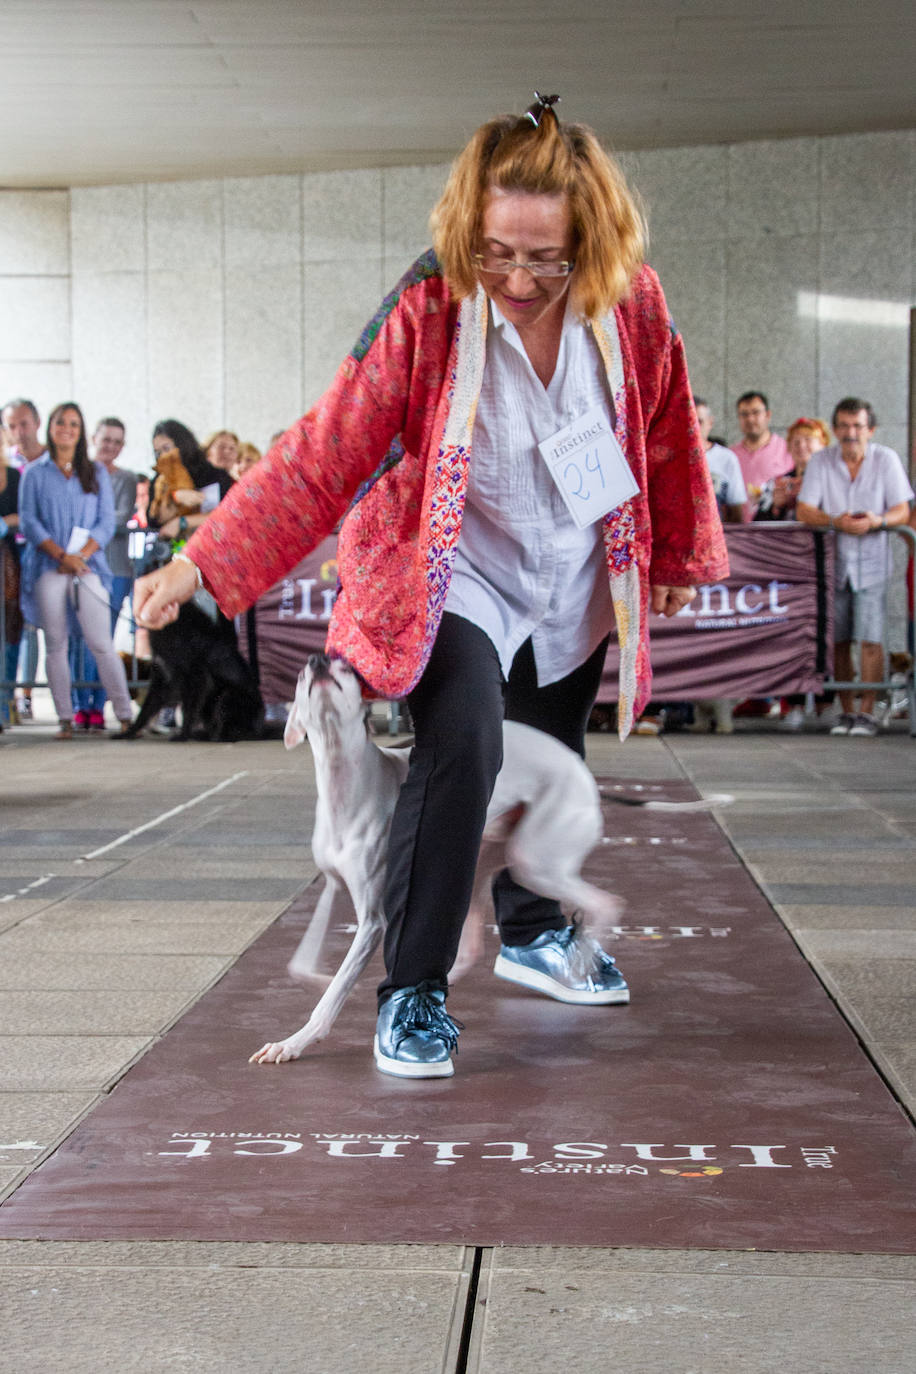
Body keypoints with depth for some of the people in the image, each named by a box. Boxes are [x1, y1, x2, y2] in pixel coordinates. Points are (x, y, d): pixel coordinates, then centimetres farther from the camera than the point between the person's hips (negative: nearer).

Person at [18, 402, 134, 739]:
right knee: (56, 645, 1)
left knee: (101, 643, -8)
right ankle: (64, 718, 4)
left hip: (88, 567, 0)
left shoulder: (96, 473, 13)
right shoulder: (35, 473, 10)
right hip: (48, 568, 0)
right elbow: (28, 521, 1)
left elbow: (107, 522, 7)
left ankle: (125, 715, -6)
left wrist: (81, 554, -9)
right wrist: (61, 555, -12)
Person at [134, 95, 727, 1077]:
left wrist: (679, 556, 14)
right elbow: (321, 455, -26)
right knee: (462, 743, -27)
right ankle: (413, 990, -14)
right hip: (455, 570, -4)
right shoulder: (426, 314, -26)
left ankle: (532, 933, 46)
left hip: (577, 582, 5)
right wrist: (200, 564, -33)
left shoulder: (631, 304, -16)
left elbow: (666, 435, 2)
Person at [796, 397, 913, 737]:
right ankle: (846, 712, 13)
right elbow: (804, 511, -5)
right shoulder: (821, 461, 0)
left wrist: (877, 521, -25)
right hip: (833, 560, 2)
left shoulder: (886, 459, -1)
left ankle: (866, 712, -4)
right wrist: (836, 522, -24)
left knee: (870, 639, -10)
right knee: (838, 641, 4)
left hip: (871, 560, -2)